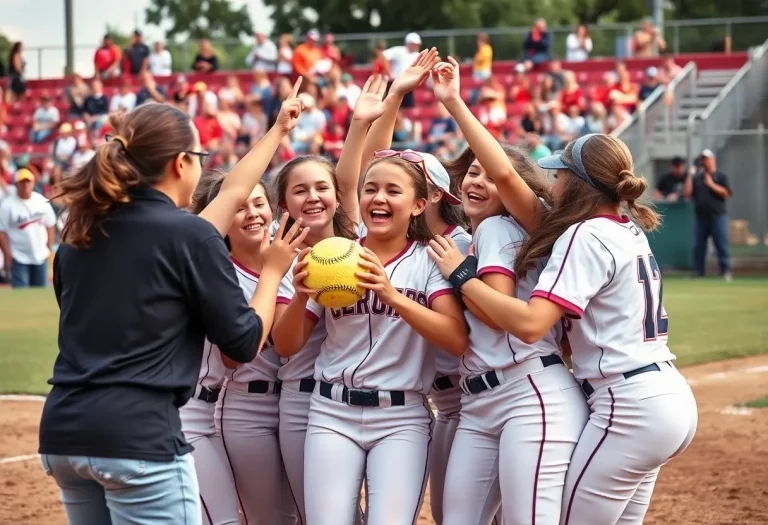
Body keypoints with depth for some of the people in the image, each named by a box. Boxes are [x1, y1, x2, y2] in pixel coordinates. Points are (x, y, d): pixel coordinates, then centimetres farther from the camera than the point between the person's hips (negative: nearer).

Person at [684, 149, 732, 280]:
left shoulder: (721, 177, 6)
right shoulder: (696, 178, 16)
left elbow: (726, 194, -6)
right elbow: (687, 193, 6)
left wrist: (712, 185, -13)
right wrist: (690, 176, 1)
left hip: (718, 216, -4)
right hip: (701, 217, 4)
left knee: (722, 244, -7)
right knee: (698, 246, 4)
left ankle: (725, 272, -6)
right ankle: (698, 272, 8)